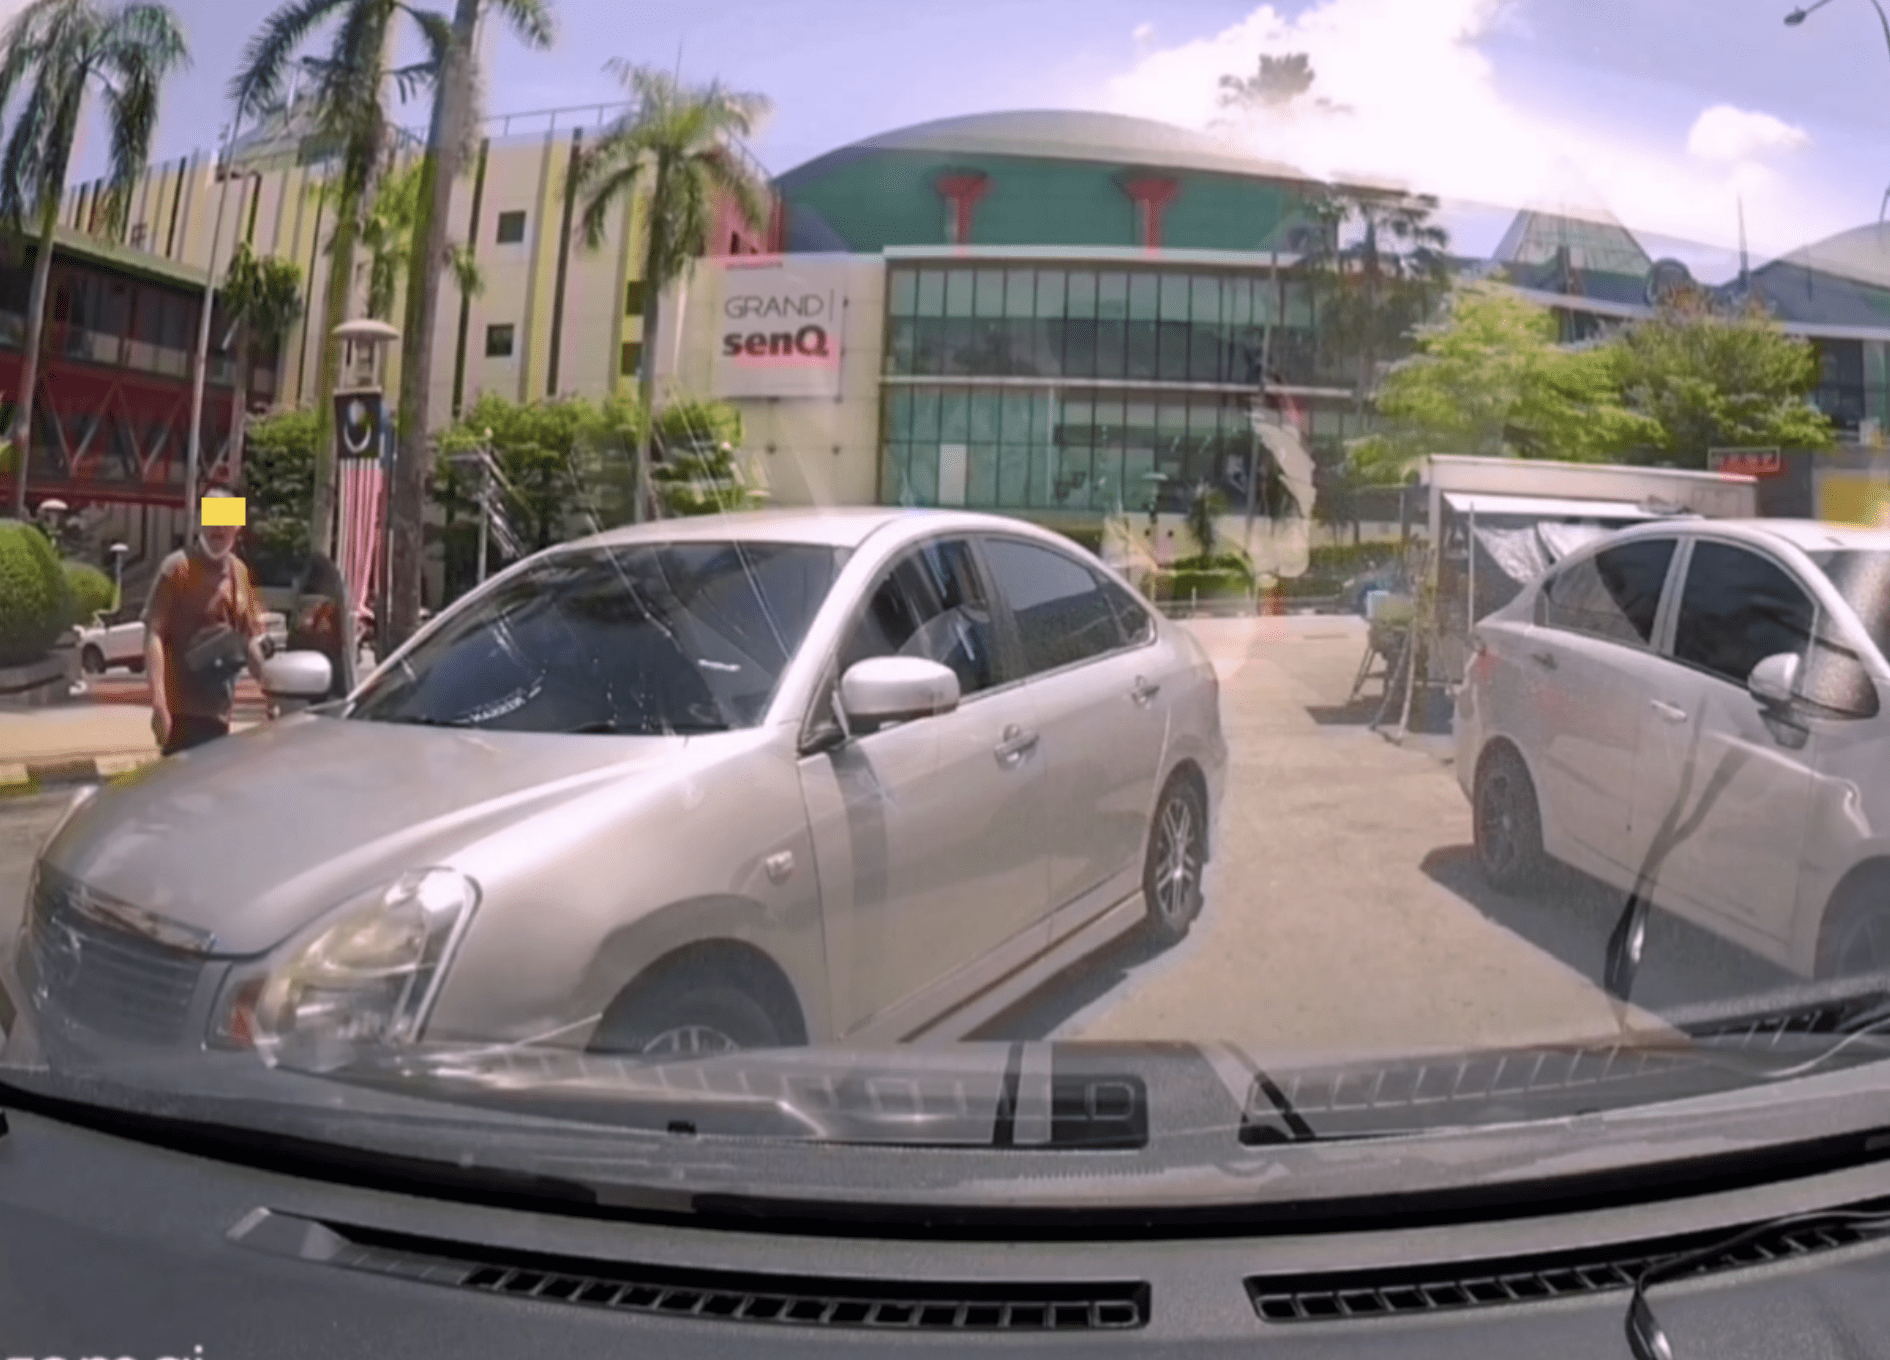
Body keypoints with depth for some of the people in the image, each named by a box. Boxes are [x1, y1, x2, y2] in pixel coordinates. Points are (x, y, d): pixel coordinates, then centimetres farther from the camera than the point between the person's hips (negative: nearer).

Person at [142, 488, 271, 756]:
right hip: (183, 709, -7)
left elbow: (250, 638, 18)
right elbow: (154, 634, -15)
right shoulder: (178, 567, -10)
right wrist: (159, 705, -23)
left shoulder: (240, 572, 10)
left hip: (220, 710, 7)